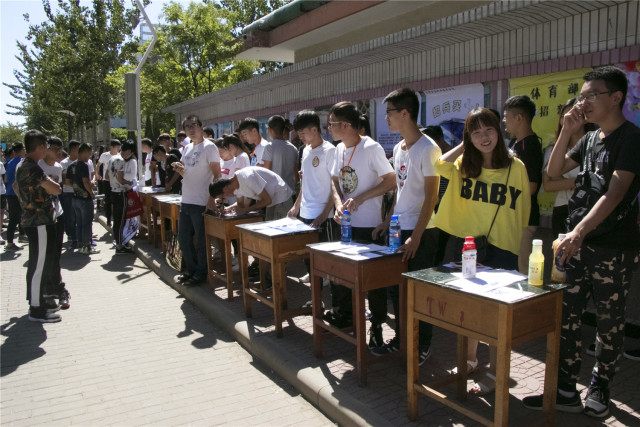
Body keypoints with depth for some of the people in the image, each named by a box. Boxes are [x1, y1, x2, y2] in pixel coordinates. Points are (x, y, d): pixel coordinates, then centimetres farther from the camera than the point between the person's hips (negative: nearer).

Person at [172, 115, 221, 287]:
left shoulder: (209, 147, -9)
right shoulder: (187, 148, 15)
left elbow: (217, 175, -13)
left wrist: (211, 199, -21)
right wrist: (178, 168, -1)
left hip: (201, 203, -8)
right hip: (186, 201, 8)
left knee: (201, 240, 2)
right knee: (183, 238, 15)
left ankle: (201, 274, 15)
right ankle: (192, 270, 30)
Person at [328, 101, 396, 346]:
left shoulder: (371, 148, -14)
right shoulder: (340, 149, 8)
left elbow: (391, 181, -14)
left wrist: (360, 199, -19)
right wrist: (339, 204, -5)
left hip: (368, 225, -7)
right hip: (344, 222, 7)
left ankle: (377, 326, 14)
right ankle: (342, 314, 33)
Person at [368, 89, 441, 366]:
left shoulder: (428, 149, -13)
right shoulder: (398, 148, 11)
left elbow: (431, 196, -16)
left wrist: (416, 236, -18)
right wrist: (388, 221, 13)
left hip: (421, 232, -8)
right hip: (398, 228, 8)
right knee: (395, 287, 13)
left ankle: (423, 345, 19)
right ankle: (401, 338, 29)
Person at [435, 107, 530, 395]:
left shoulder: (516, 166, -3)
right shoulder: (464, 164, 5)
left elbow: (523, 211, 2)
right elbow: (441, 167, -16)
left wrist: (512, 239, -2)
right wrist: (463, 145, -5)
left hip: (501, 248, -3)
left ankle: (494, 373, 19)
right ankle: (470, 360, 37)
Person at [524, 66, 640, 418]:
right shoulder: (590, 138, 12)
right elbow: (553, 172, 12)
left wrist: (580, 231, -33)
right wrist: (566, 132, 1)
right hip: (579, 243, 7)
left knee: (609, 322, 8)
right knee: (566, 314, 5)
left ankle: (599, 389, 26)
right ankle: (565, 390, 14)